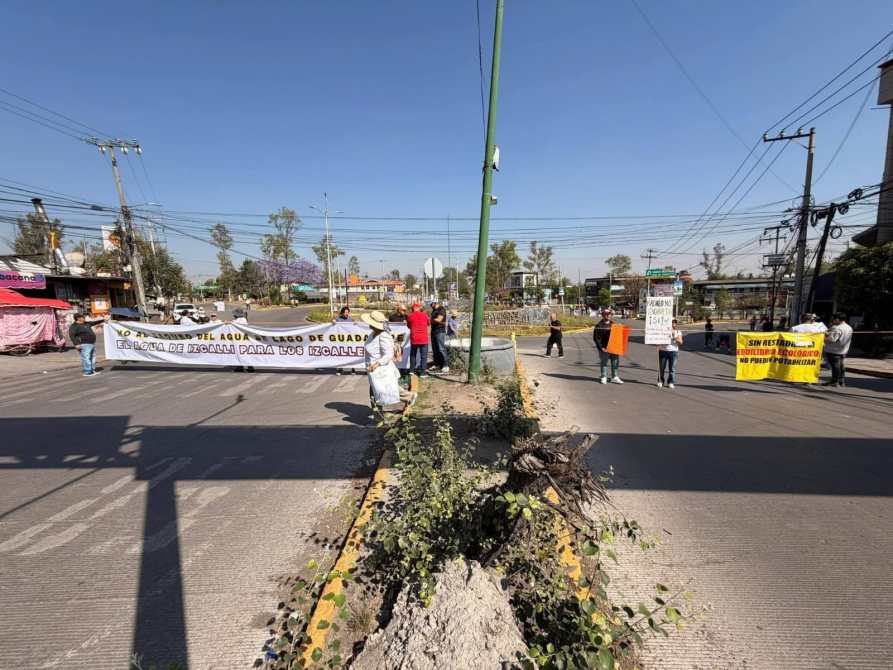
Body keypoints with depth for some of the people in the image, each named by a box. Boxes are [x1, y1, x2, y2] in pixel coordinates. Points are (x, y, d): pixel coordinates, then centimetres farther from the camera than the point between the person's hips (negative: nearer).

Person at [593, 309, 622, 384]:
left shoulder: (613, 324, 12)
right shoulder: (599, 326, -5)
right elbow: (596, 338, -7)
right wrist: (601, 348, -14)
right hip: (604, 348, -5)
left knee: (615, 362, 6)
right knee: (604, 363, 2)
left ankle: (614, 377, 16)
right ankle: (604, 378, 13)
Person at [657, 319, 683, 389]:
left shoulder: (678, 332, 8)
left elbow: (680, 342, -1)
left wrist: (675, 338, -16)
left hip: (673, 351, 0)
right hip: (663, 351, 0)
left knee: (672, 368, -1)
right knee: (661, 368, 3)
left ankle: (671, 383, 5)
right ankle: (660, 381, 14)